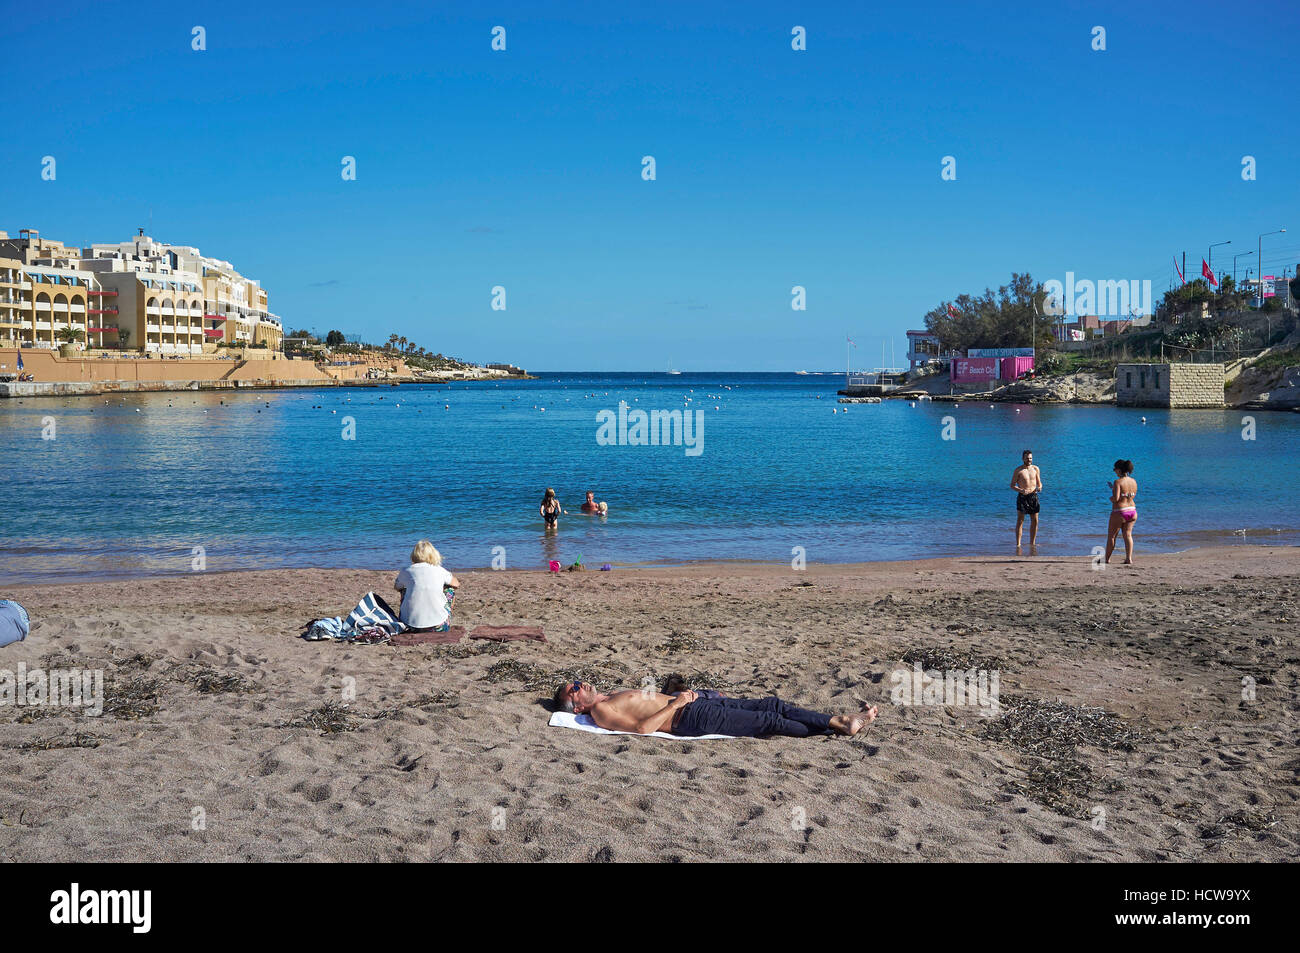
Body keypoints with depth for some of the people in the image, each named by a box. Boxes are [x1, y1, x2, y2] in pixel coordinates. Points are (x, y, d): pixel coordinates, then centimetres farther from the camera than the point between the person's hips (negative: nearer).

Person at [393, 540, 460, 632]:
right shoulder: (440, 571, 3)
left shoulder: (406, 572, 3)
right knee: (450, 589, 24)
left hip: (411, 626, 1)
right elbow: (457, 584, 23)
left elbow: (396, 587, 26)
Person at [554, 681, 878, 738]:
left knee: (773, 704, 0)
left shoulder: (614, 698, 22)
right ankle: (833, 729, -2)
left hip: (694, 702, 9)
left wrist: (686, 693, 15)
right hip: (693, 719, -9)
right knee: (770, 721, -11)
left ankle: (839, 722, -1)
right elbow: (642, 727, -20)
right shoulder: (600, 711, -7)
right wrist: (675, 703, -13)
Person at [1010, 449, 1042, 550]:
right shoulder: (1018, 470, -3)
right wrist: (1021, 490, -21)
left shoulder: (1036, 469, 9)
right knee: (1020, 520, -7)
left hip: (1034, 496, 4)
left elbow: (1039, 482, 16)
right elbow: (1012, 485, -4)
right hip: (1022, 496, -4)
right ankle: (1018, 544, -7)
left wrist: (1039, 487, -8)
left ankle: (1032, 543, 15)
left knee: (1035, 521, 5)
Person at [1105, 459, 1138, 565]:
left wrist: (1111, 498, -1)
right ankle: (1129, 559, -2)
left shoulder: (1118, 482, -17)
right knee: (1128, 535, 9)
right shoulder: (1133, 481, 5)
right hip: (1132, 510, 6)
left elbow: (1116, 499, -25)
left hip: (1119, 512, -6)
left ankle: (1107, 559, 17)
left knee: (1111, 535, 8)